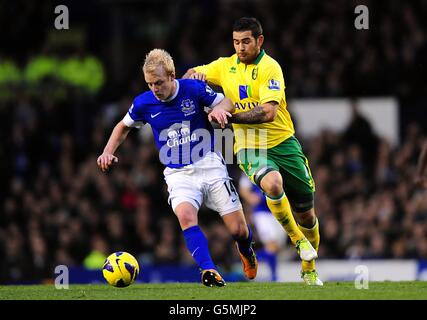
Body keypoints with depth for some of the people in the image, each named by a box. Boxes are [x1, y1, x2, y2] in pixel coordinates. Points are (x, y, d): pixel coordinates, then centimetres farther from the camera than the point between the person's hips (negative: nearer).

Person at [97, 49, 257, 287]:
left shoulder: (193, 89, -10)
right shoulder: (144, 103, -4)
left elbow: (227, 102, 4)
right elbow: (124, 126, 16)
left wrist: (219, 109, -20)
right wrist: (108, 152, 3)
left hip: (210, 166, -1)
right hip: (178, 174, 1)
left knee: (238, 230, -1)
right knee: (185, 215, -32)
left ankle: (246, 251, 36)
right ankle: (209, 271, -33)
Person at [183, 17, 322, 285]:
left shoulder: (269, 67, -12)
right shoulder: (226, 66, 3)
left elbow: (269, 112, -23)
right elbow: (191, 75, 17)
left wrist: (229, 115, -26)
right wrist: (194, 75, -7)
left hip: (282, 142, -1)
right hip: (249, 147, 1)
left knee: (306, 214, 5)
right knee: (272, 183, -33)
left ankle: (309, 269, 29)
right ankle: (298, 240, -11)